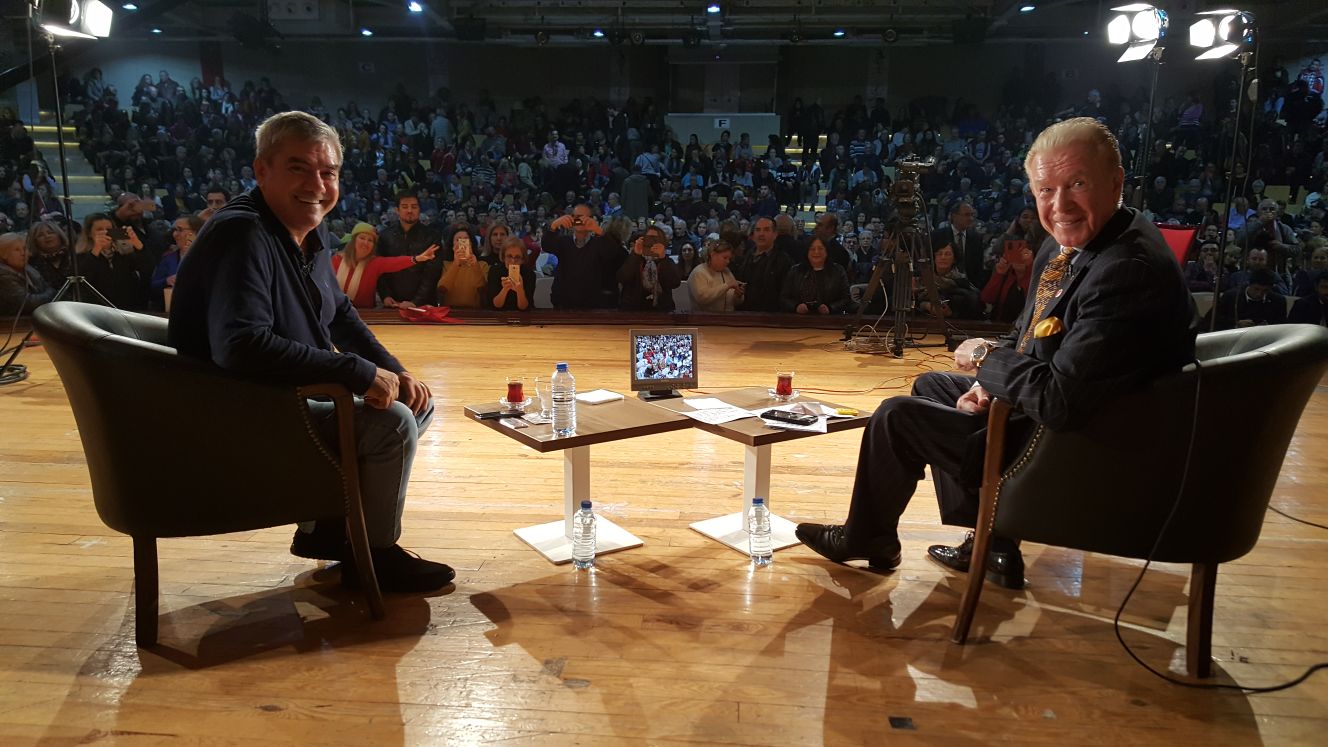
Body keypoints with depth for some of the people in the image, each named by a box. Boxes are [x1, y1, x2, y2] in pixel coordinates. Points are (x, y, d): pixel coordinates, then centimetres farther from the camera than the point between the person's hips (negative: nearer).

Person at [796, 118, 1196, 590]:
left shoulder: (1129, 271, -30)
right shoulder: (1069, 244, 1)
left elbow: (1060, 401, -33)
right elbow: (1027, 339, 14)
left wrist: (987, 359, -17)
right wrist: (991, 379, -4)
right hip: (1044, 409, 10)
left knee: (896, 417, -5)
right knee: (930, 387, 23)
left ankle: (867, 539, 24)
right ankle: (989, 545, 26)